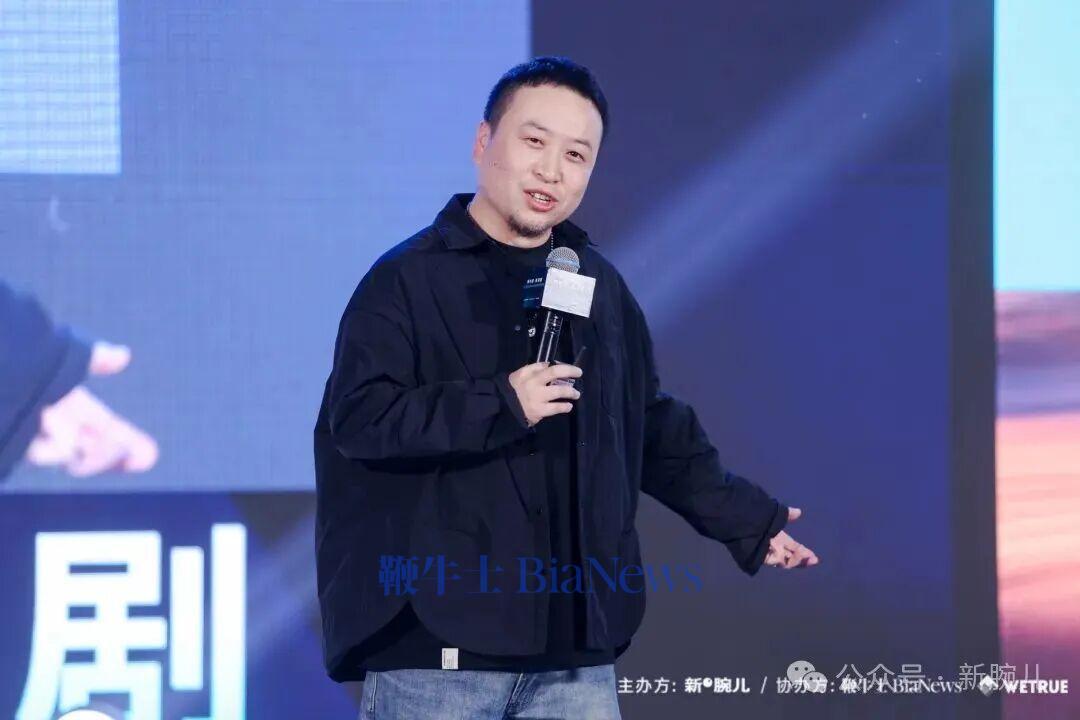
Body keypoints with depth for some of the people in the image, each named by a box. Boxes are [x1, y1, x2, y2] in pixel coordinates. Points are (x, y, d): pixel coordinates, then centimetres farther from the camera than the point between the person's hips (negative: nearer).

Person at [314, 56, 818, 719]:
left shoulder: (600, 285, 15)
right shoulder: (409, 279, -4)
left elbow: (655, 429, 25)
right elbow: (359, 416, -14)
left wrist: (746, 520, 25)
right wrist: (502, 406, -20)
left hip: (574, 645, 6)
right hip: (441, 642, -5)